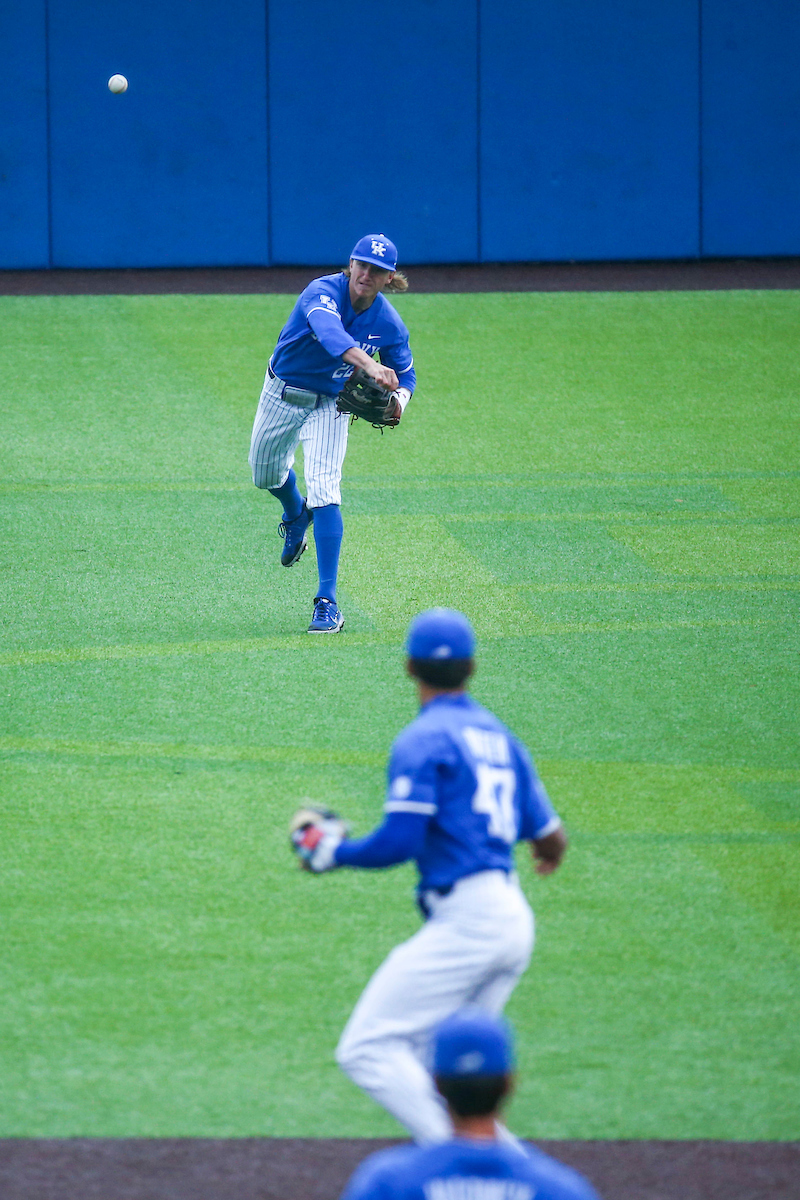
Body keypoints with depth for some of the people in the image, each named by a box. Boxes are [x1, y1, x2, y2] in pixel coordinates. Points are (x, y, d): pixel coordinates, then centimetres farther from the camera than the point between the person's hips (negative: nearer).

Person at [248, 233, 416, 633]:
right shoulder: (324, 292, -29)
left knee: (324, 491, -18)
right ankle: (295, 516, 60)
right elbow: (329, 331, -52)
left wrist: (399, 400, -25)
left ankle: (327, 603, -19)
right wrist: (369, 364, -70)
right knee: (265, 473, 22)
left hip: (330, 405, -1)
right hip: (281, 394, 1)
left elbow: (405, 373, 1)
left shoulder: (390, 325, -17)